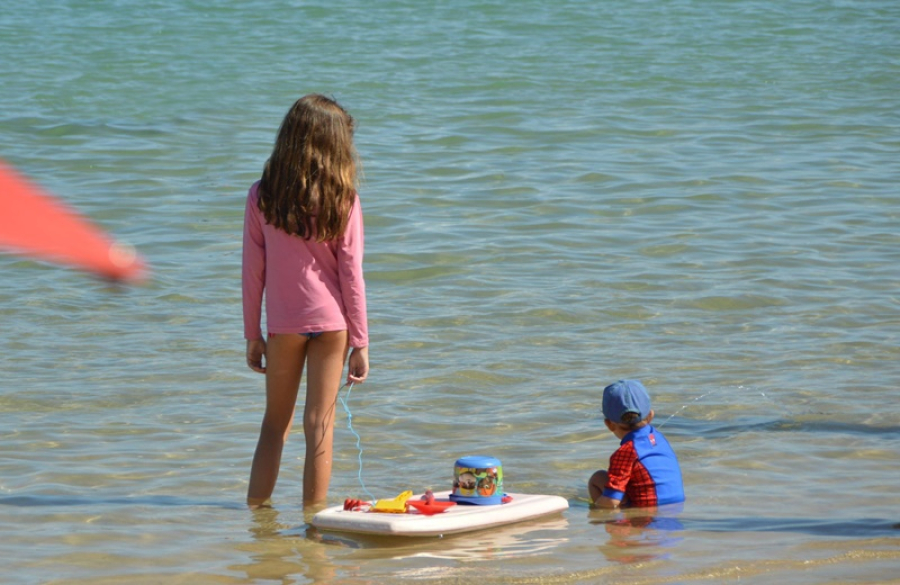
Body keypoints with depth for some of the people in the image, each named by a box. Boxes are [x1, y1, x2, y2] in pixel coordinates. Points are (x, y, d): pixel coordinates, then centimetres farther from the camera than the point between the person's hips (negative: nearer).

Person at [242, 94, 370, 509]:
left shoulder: (262, 197, -5)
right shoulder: (342, 200, -9)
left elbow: (252, 271, -1)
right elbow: (351, 275, -7)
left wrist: (253, 335, 8)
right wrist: (360, 342, -1)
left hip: (283, 323, 1)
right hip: (331, 320, -1)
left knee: (275, 423, 14)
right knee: (320, 425, 4)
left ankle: (256, 509, 12)